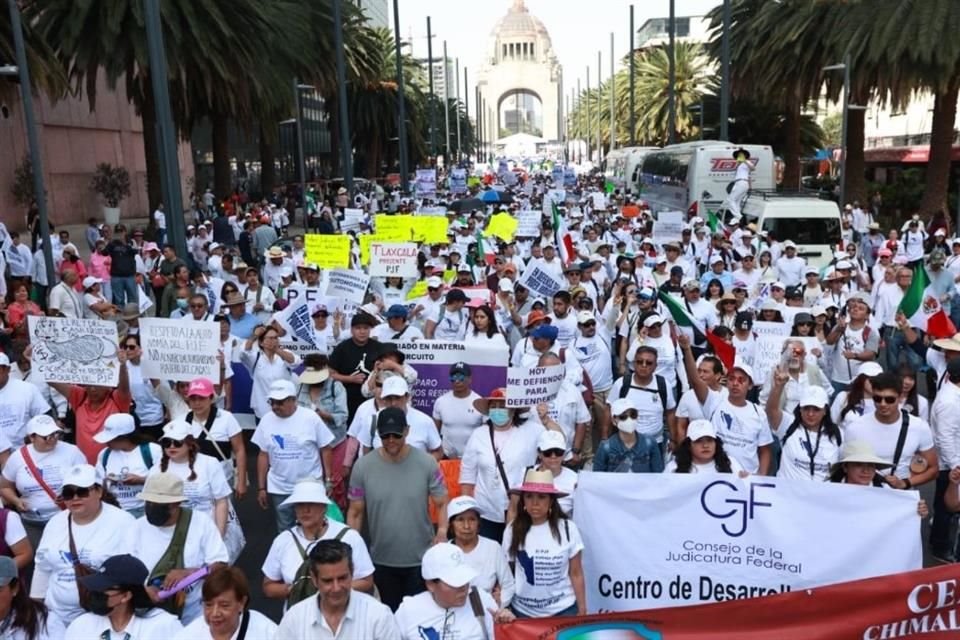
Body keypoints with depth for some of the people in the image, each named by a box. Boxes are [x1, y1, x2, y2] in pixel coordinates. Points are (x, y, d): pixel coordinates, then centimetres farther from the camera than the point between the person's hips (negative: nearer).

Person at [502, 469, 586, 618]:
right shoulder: (512, 530, -6)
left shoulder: (567, 528, -8)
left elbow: (576, 574, -1)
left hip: (563, 610, -1)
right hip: (523, 611, 1)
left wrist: (582, 610, 1)